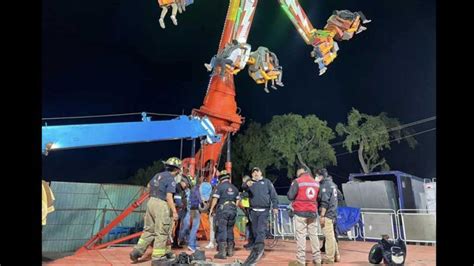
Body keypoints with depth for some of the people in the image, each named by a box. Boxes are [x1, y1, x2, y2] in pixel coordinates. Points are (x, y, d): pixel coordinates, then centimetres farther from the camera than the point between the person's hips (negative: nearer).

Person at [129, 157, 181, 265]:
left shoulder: (158, 175, 12)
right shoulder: (171, 179, -12)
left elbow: (149, 186, 30)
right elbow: (169, 197, -20)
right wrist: (174, 211, -19)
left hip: (151, 202, 8)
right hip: (161, 205, -8)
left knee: (149, 229, 19)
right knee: (161, 233, 2)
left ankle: (137, 251, 18)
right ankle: (157, 258, 9)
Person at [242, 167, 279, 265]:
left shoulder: (267, 182, 6)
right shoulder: (250, 183, 10)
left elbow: (273, 194, 5)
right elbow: (243, 187, -13)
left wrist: (275, 207, -3)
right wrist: (247, 184, -37)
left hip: (264, 210, -3)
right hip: (253, 211, 4)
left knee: (261, 230, -14)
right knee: (255, 230, 11)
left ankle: (256, 250, -19)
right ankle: (260, 249, 25)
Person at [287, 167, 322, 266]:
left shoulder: (297, 181, -7)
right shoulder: (316, 183, 11)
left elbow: (290, 196, -12)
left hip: (300, 213, -5)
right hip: (313, 213, 5)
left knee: (301, 236, -1)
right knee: (314, 235, 12)